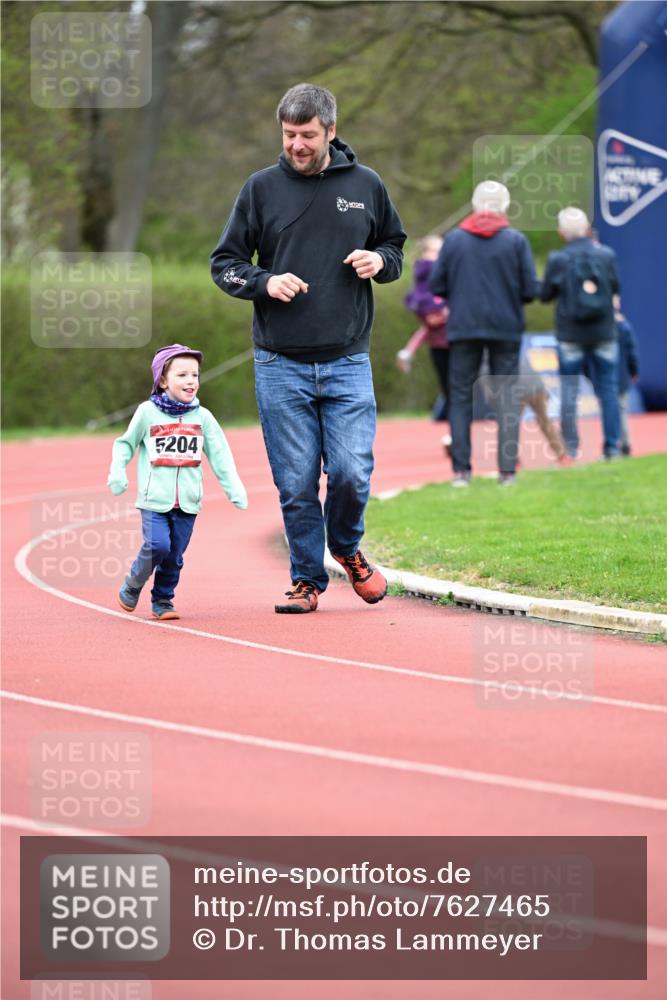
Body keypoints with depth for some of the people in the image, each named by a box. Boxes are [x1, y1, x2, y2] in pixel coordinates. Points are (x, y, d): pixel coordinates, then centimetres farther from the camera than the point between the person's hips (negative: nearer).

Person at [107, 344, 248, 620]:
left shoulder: (202, 417, 6)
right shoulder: (147, 412, 0)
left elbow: (220, 455, 7)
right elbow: (125, 444, 8)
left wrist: (234, 489, 0)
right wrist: (117, 472, -7)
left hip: (187, 501, 3)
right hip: (154, 497, -3)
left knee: (174, 556, 4)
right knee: (157, 546, -17)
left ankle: (162, 601, 19)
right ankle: (132, 587, 7)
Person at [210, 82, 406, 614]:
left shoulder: (366, 185, 6)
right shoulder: (262, 188, 3)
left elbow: (396, 246, 20)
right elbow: (224, 263, 7)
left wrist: (380, 261, -4)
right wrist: (265, 282, -12)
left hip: (347, 362, 0)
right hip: (280, 365, 0)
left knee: (351, 473, -8)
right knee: (296, 484, 0)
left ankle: (346, 547, 21)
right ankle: (307, 578, 15)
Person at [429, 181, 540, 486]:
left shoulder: (454, 239, 0)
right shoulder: (516, 240, -3)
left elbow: (436, 285, -1)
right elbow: (531, 289, -6)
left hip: (463, 327, 1)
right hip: (506, 328, -1)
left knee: (460, 396, 6)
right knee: (506, 397, 5)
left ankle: (461, 469, 0)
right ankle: (507, 468, -1)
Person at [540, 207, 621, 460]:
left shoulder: (558, 260, -10)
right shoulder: (606, 255, -5)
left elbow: (545, 295, 0)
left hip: (571, 335, -1)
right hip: (603, 334, 1)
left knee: (569, 391, 6)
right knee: (608, 389, 8)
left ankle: (570, 446, 2)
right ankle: (612, 445, 7)